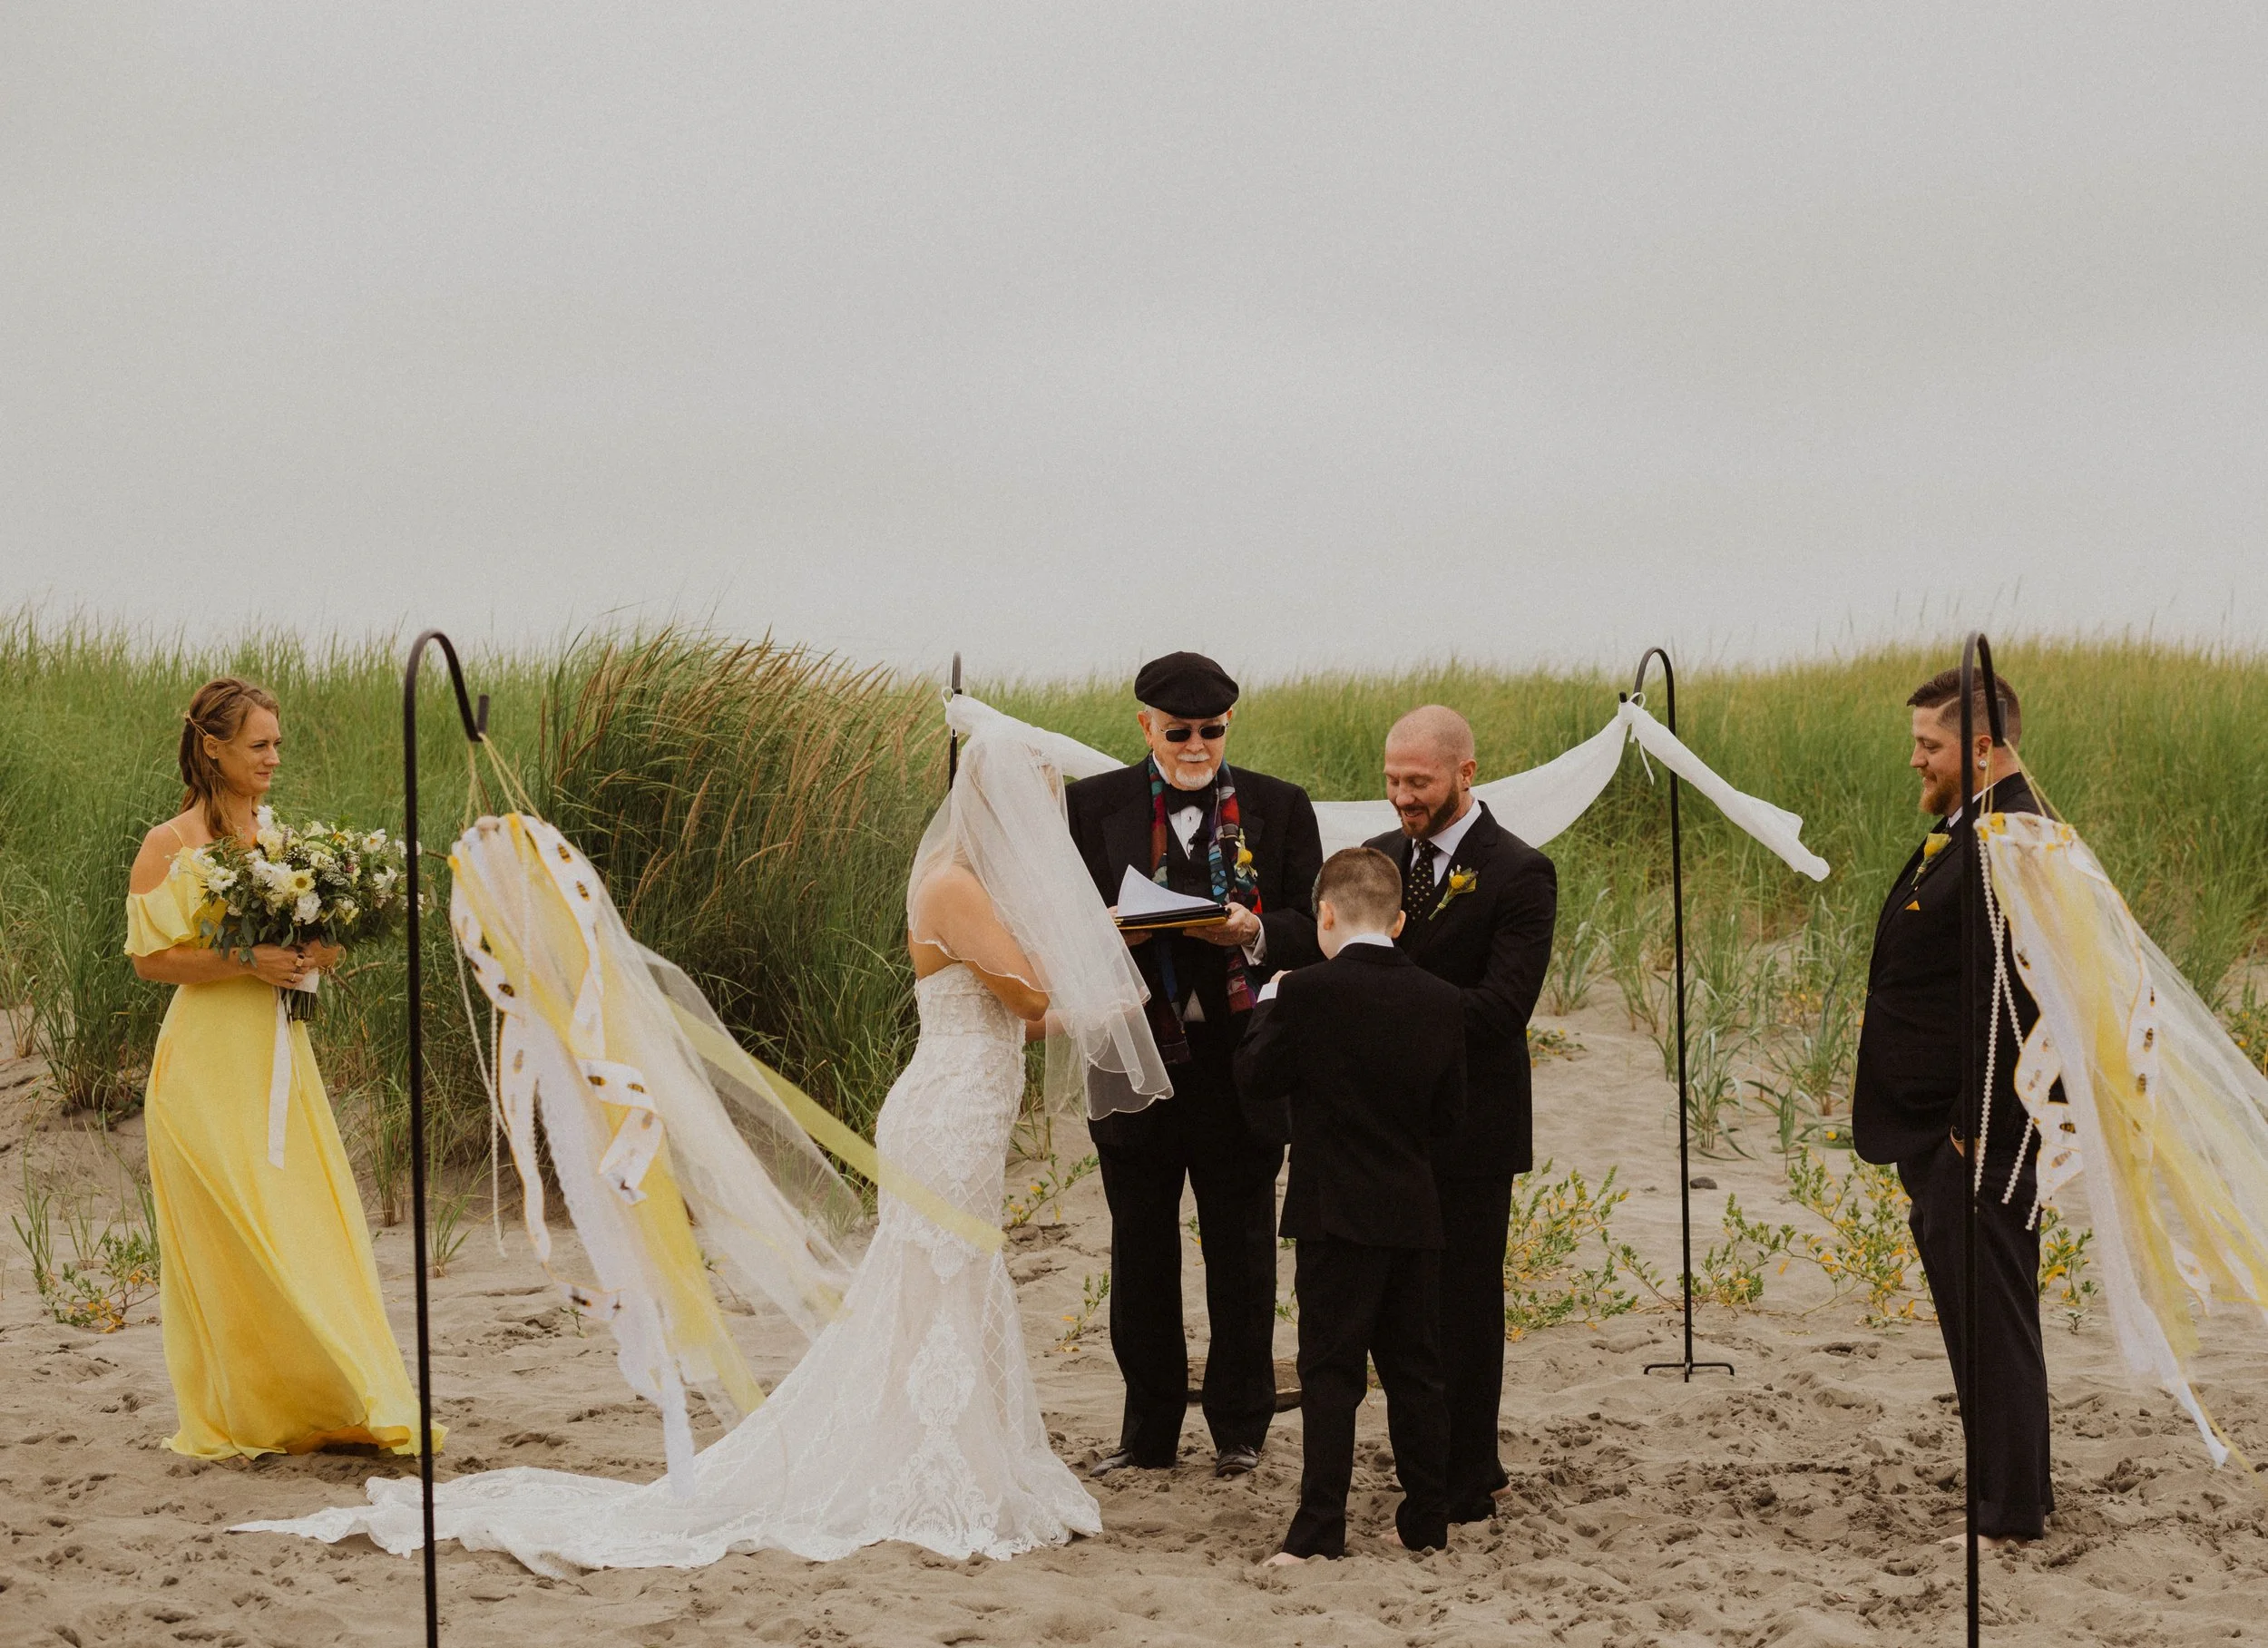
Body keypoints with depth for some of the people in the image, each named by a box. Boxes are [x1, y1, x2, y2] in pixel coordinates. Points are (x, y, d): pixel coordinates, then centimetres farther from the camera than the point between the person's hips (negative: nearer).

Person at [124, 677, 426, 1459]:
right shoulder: (169, 845, -6)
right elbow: (150, 958, -9)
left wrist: (314, 955, -1)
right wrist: (246, 960, -19)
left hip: (279, 1055, 6)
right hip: (210, 1062, -6)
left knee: (309, 1227, 2)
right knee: (231, 1239, -4)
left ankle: (329, 1404, 7)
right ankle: (231, 1418, 4)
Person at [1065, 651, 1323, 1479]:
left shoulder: (1279, 808, 3)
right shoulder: (1093, 805, 4)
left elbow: (1313, 927, 1)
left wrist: (1257, 934, -20)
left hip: (1239, 1059, -1)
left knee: (1240, 1250, 7)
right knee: (1139, 1250, 9)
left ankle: (1239, 1427, 19)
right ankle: (1148, 1431, 20)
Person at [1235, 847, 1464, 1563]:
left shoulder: (1307, 992, -12)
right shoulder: (1442, 1002, 2)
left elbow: (1257, 1077, -3)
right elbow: (1449, 1114, 8)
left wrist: (1267, 1007, 11)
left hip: (1336, 1214, -4)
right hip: (1416, 1212, 4)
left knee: (1331, 1373, -2)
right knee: (1415, 1370, 12)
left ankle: (1321, 1527, -5)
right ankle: (1426, 1518, 18)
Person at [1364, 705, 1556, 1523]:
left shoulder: (1517, 873, -11)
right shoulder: (1381, 857, 11)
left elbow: (1502, 1005, -19)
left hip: (1467, 1126, -7)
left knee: (1463, 1305, 0)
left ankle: (1463, 1490, 9)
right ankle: (1472, 1467, 26)